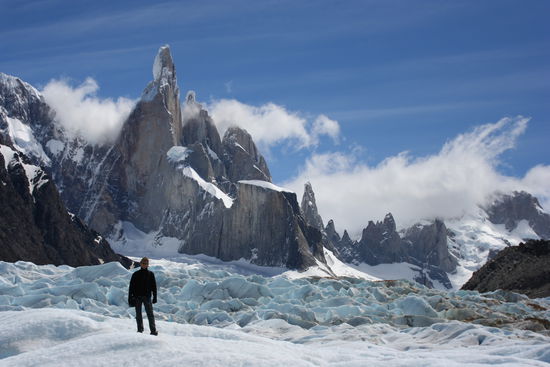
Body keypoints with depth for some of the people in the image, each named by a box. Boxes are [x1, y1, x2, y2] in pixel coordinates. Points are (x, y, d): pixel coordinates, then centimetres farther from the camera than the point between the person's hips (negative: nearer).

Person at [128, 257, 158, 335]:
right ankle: (140, 330, 17)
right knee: (138, 315, 7)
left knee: (150, 314, -9)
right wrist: (130, 298, 0)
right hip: (137, 297, 1)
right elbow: (131, 287, 5)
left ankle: (153, 331, -12)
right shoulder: (135, 274, 4)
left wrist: (155, 297, 1)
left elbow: (154, 286, 7)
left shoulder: (150, 274, 4)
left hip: (147, 297, -1)